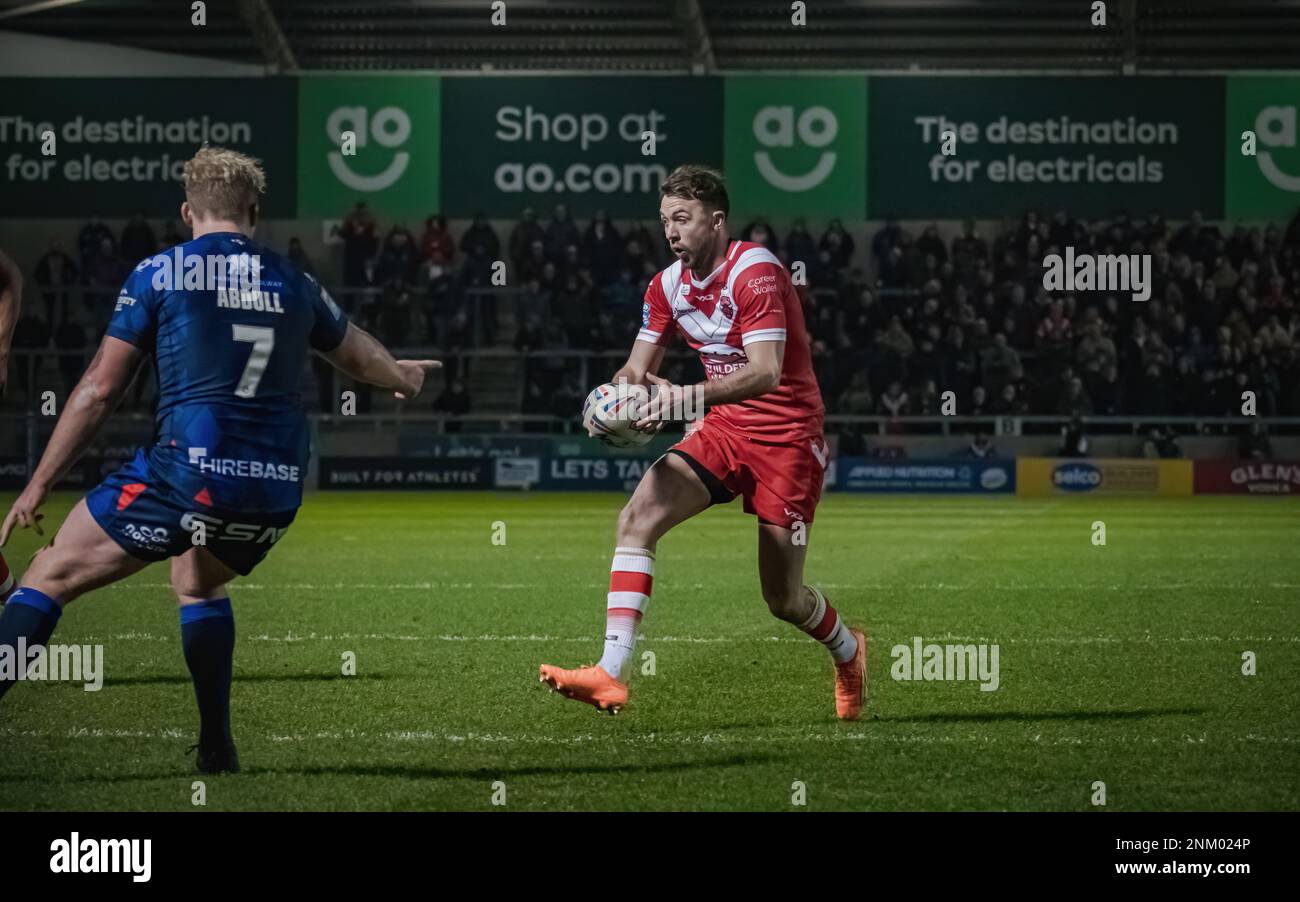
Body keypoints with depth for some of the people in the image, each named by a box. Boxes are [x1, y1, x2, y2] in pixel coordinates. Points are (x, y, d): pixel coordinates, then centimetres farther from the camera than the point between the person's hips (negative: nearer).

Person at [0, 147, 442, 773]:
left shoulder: (158, 274, 3)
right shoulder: (295, 286, 15)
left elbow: (100, 390, 0)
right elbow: (357, 354, 34)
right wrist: (404, 376, 58)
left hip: (188, 472, -5)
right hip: (276, 490, 5)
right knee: (199, 582, 34)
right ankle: (216, 749, 29)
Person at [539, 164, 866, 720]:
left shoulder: (756, 271, -19)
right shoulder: (669, 285, 4)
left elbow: (765, 372, -29)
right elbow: (638, 369, 7)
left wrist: (688, 396, -41)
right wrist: (622, 389, -18)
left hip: (786, 435, -6)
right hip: (723, 430, 6)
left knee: (783, 600, 0)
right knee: (638, 517, -19)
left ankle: (848, 651, 36)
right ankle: (611, 675, -25)